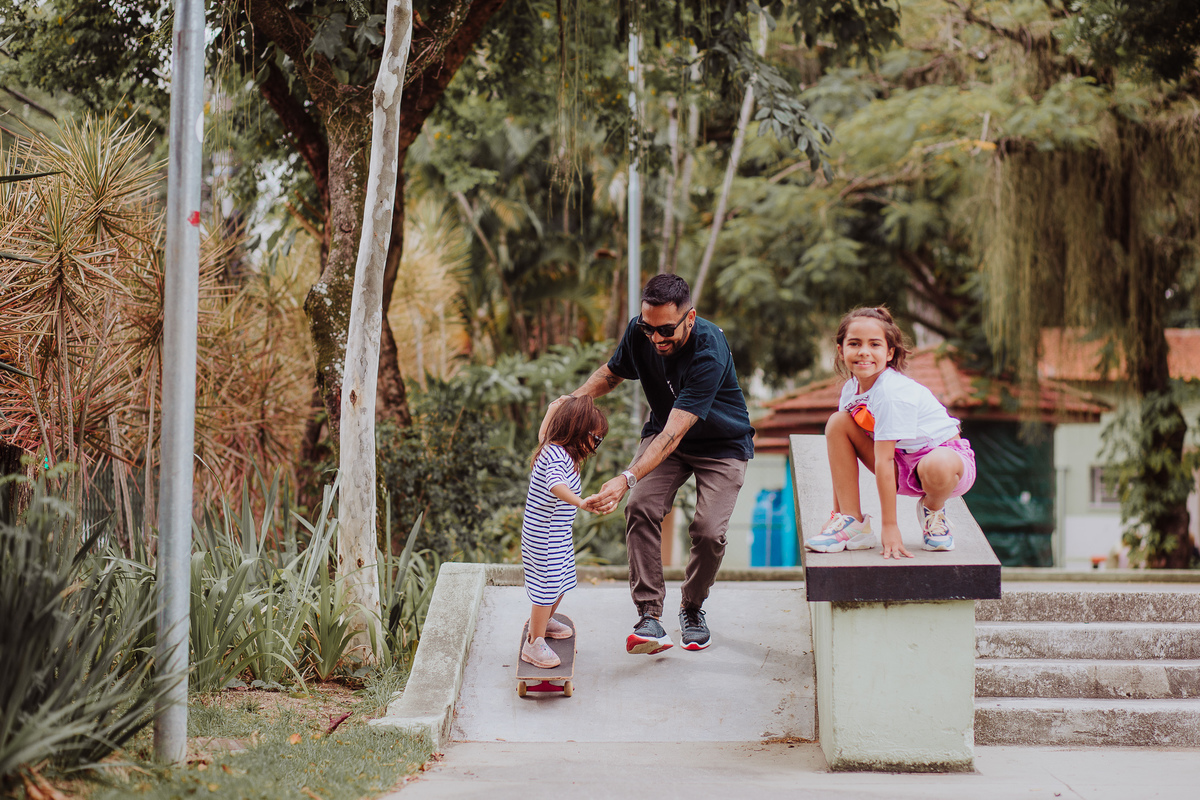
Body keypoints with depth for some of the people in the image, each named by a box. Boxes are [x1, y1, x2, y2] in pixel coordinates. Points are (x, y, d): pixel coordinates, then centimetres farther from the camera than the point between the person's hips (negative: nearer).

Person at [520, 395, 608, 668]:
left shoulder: (552, 448, 4)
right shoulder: (557, 456, -26)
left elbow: (542, 435, 27)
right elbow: (555, 484, -46)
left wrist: (553, 409, 36)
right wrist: (580, 503, -60)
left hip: (557, 535, 10)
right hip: (545, 536, -10)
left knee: (562, 579, 24)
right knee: (547, 586, -6)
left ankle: (545, 622, 47)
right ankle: (534, 644, 3)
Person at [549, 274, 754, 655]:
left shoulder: (709, 354, -36)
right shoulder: (639, 332, -18)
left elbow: (673, 433, -43)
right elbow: (611, 373, 5)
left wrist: (626, 479, -54)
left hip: (722, 444, -4)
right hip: (662, 433, 4)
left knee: (709, 531, -19)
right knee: (641, 508, -22)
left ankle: (692, 608, 11)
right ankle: (649, 615, -19)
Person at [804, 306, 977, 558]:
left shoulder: (892, 392, -27)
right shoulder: (851, 389, -4)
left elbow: (882, 461, -30)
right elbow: (841, 453, 0)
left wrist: (890, 527, -29)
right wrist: (837, 513, -3)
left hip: (945, 454, -7)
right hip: (901, 465, 7)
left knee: (936, 468, -43)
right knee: (837, 423, -9)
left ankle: (933, 510, -2)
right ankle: (853, 524, -8)